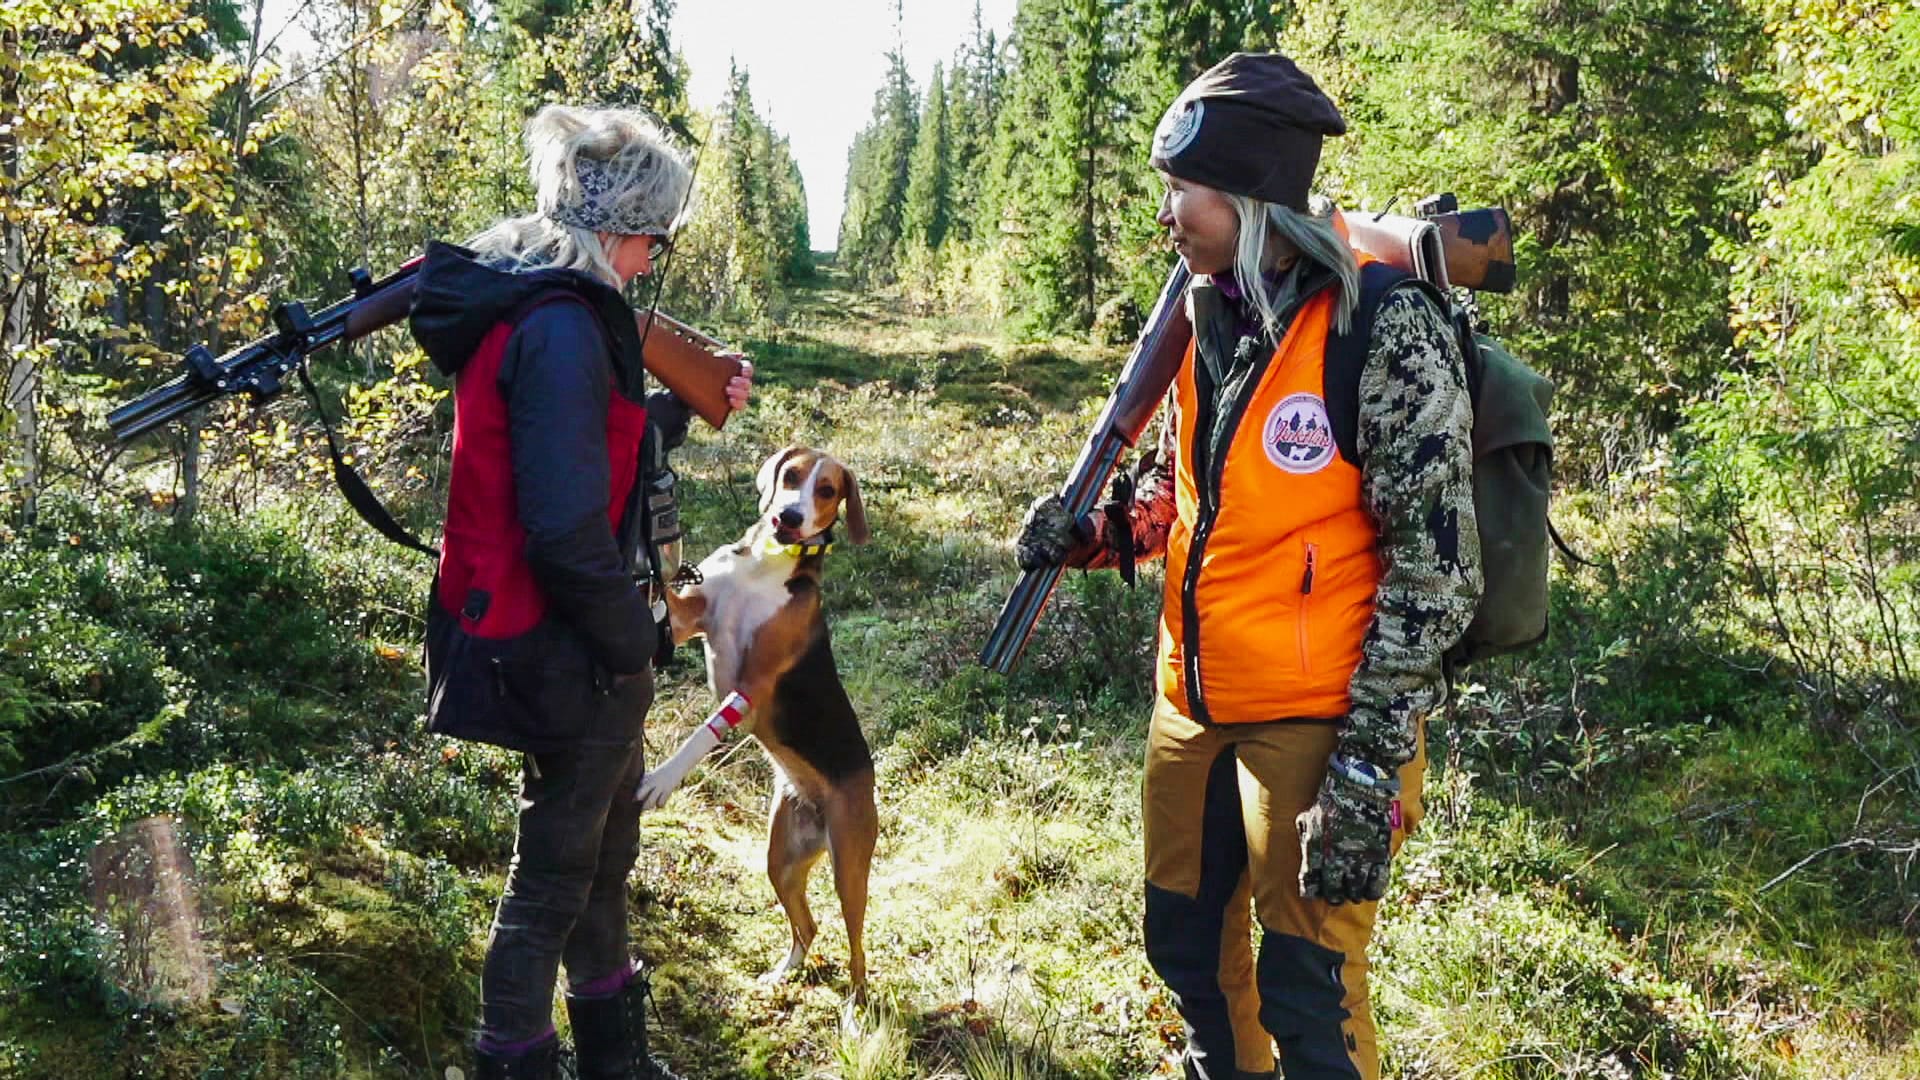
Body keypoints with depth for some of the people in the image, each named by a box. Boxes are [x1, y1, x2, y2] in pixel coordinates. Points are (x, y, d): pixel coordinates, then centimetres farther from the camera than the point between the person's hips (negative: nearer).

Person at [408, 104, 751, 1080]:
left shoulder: (517, 296, 6)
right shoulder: (562, 325, -24)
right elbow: (566, 530, -29)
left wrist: (686, 406, 18)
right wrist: (633, 636, -16)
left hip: (566, 647, 10)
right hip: (564, 658, -10)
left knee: (605, 850, 23)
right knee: (556, 873, 7)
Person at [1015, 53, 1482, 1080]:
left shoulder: (1384, 329, -16)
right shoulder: (1211, 319, 7)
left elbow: (1432, 561, -17)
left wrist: (1370, 758, -20)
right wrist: (1095, 531, 0)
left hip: (1316, 717, -7)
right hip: (1195, 704, 8)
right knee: (1187, 945, 20)